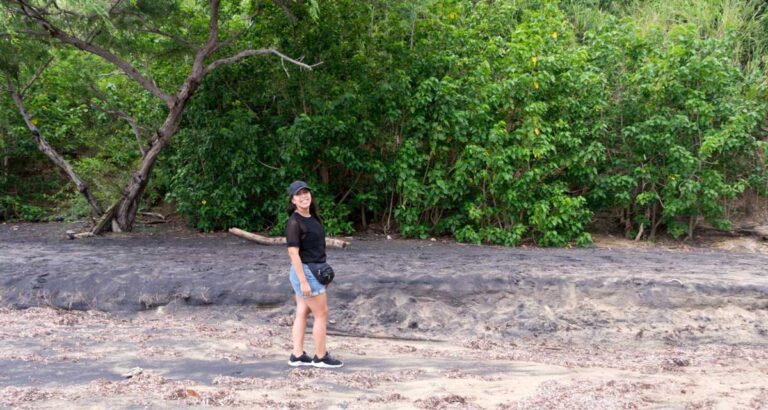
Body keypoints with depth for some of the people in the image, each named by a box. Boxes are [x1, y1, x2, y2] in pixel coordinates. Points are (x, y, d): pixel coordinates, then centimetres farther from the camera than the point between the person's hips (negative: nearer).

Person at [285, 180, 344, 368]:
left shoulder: (312, 217, 8)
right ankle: (321, 357, 11)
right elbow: (293, 253, -20)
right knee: (321, 314, 0)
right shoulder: (294, 222, -18)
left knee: (302, 313, 11)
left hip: (313, 270, 9)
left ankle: (297, 355, 16)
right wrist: (303, 281, -22)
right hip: (305, 271, -9)